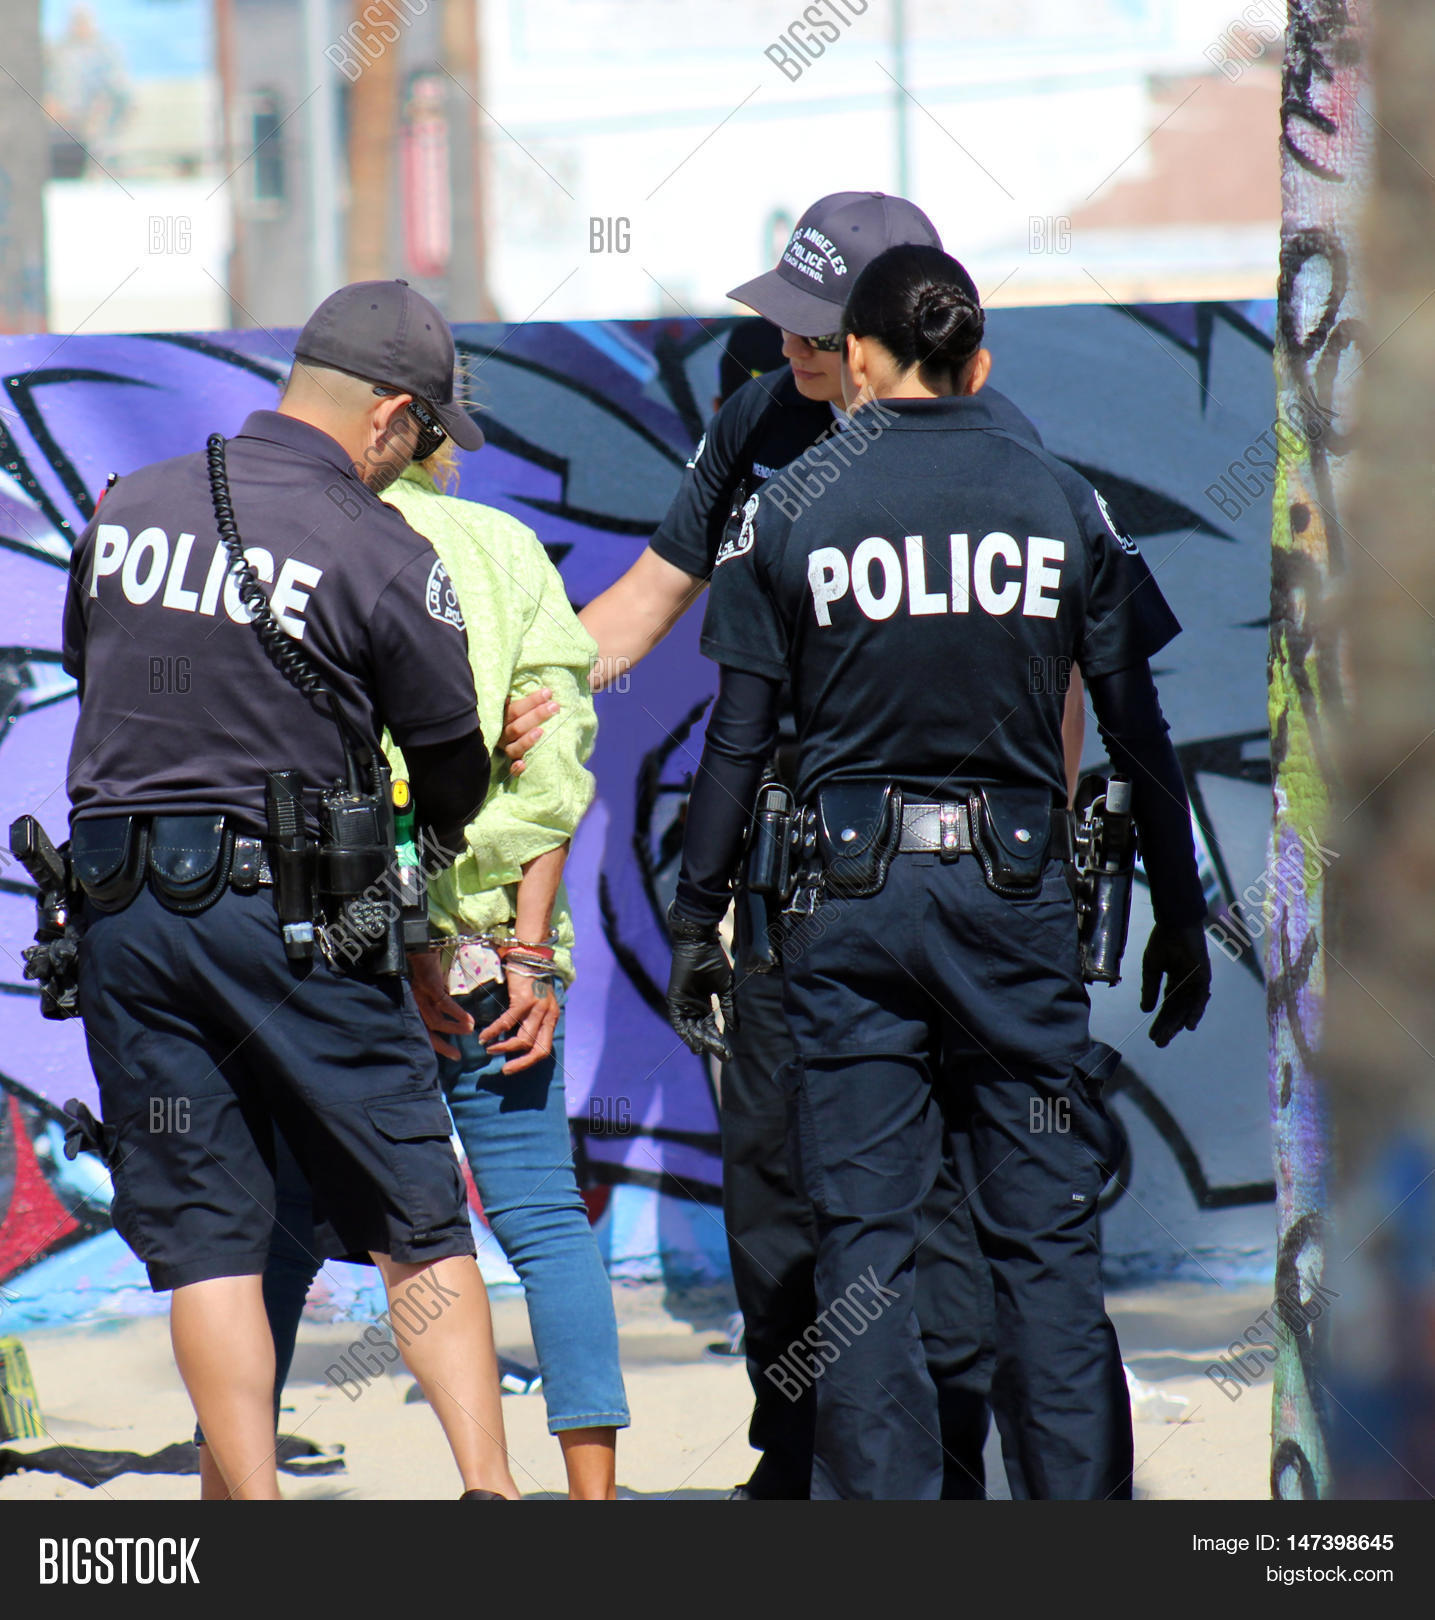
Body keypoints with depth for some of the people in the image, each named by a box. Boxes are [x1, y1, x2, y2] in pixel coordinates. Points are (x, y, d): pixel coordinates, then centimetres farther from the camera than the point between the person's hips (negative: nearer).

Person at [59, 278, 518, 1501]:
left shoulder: (126, 511, 5)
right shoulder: (381, 557, -9)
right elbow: (453, 758, 1)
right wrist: (439, 846, 24)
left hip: (120, 905, 4)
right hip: (294, 910, -4)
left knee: (204, 1243, 5)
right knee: (419, 1226, 7)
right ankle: (489, 1491, 0)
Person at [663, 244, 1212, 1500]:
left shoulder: (790, 515, 0)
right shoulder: (1064, 504, 3)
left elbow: (740, 740, -1)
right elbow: (1139, 733, 5)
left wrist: (696, 923, 6)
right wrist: (1180, 919, 12)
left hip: (852, 895, -1)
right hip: (1018, 892, 1)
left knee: (865, 1240, 3)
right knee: (1048, 1237, 4)